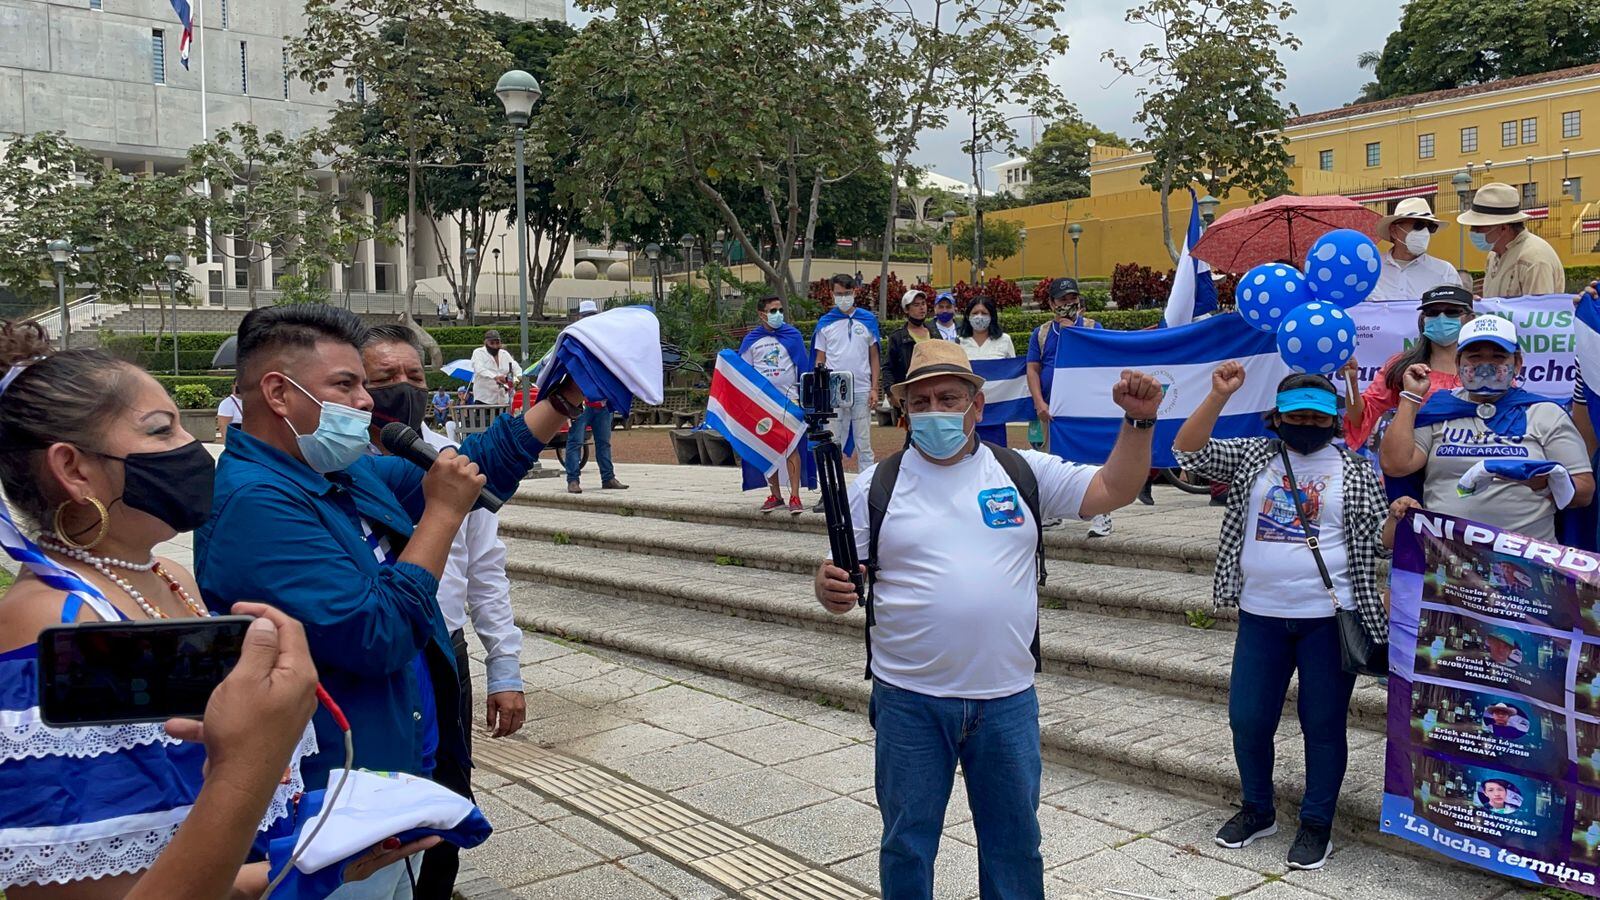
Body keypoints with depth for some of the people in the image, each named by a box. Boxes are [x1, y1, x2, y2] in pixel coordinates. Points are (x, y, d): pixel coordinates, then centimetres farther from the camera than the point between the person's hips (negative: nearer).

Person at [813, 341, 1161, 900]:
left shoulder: (1024, 471, 3)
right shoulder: (877, 485, 0)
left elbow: (1114, 490, 2)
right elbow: (840, 579, 1)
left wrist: (1139, 422, -11)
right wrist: (831, 590, -21)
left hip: (1007, 700, 1)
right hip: (909, 703, -1)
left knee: (1015, 842, 17)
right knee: (907, 844, 12)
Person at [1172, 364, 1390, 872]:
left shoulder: (1355, 471, 0)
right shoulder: (1253, 456, 4)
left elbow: (1378, 539, 0)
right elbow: (1188, 450, -6)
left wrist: (1400, 519, -22)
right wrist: (1218, 396, -16)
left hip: (1329, 618, -2)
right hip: (1261, 615, 3)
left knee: (1323, 724, 7)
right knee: (1247, 718, 9)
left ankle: (1317, 824, 23)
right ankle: (1258, 810, 30)